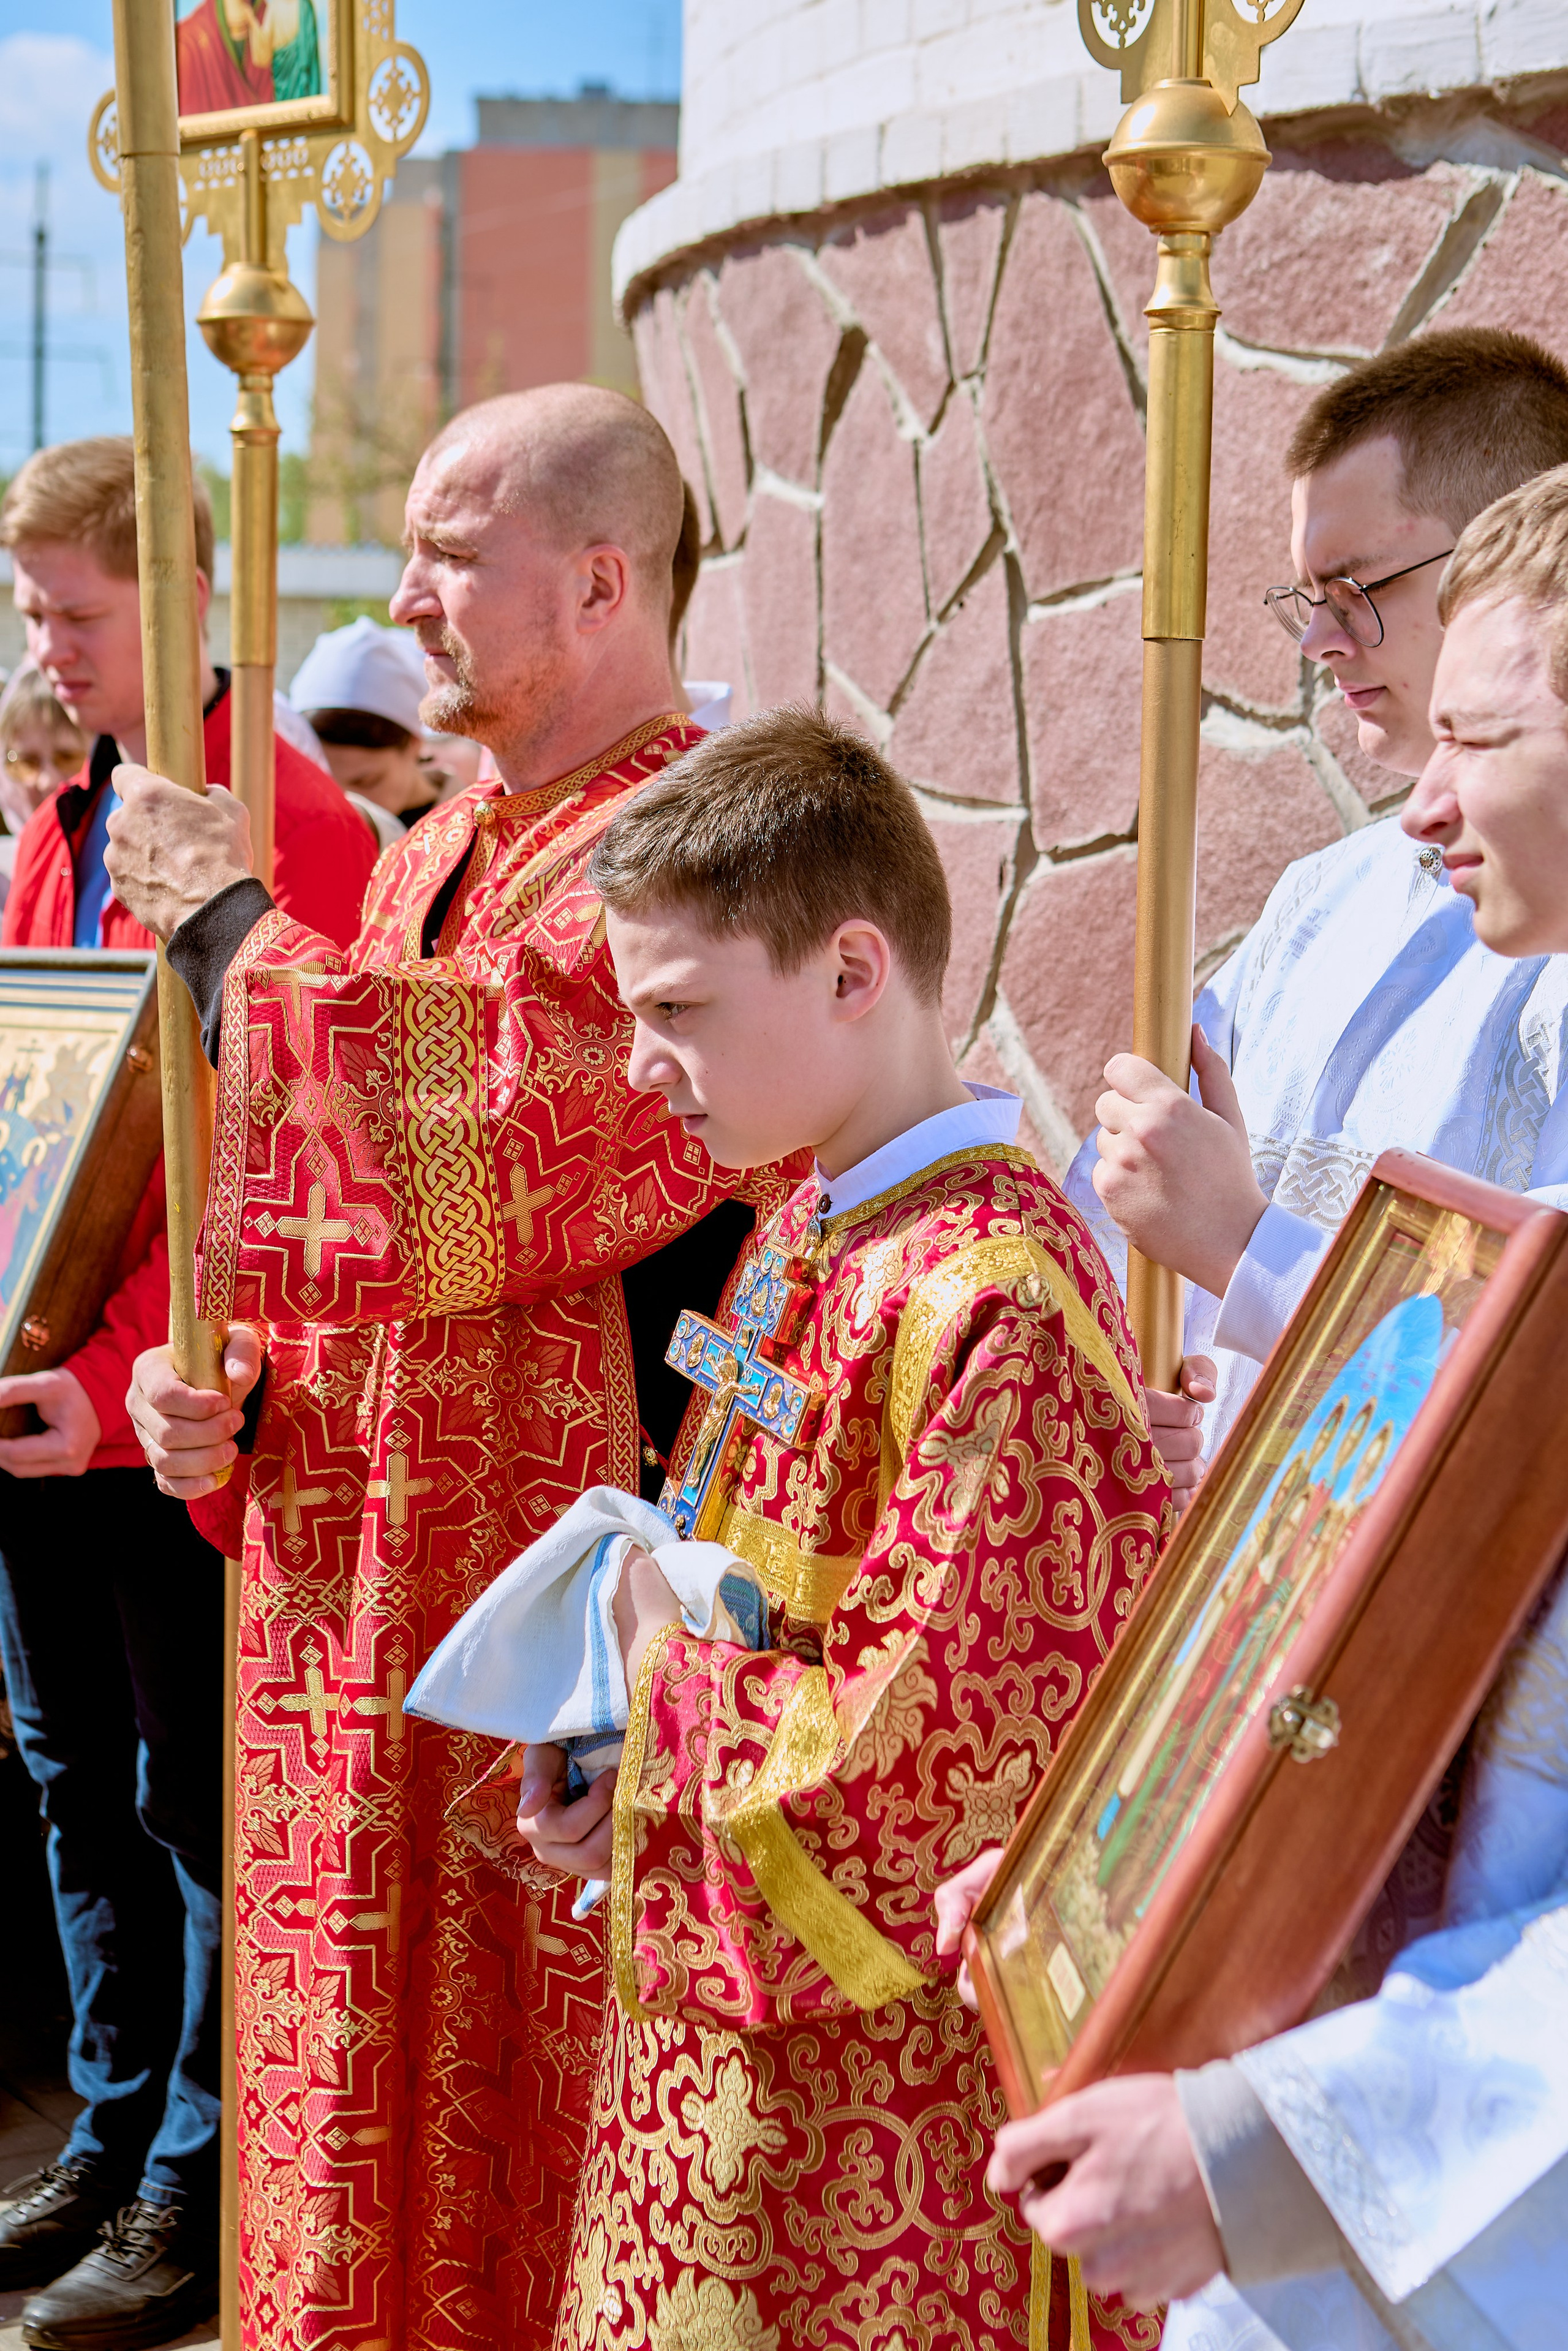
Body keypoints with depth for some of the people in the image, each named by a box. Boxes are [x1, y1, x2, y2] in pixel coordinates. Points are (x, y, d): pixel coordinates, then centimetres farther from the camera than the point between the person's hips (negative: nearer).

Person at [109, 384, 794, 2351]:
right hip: (359, 1589, 9)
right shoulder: (438, 861, 15)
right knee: (362, 2127, 18)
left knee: (513, 2150, 2)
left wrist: (234, 931, -14)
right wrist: (223, 1386, 1)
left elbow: (455, 1174, -24)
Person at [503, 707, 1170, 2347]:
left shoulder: (992, 1301, -24)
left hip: (890, 2075, -9)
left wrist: (675, 1658, -11)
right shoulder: (807, 1238, 7)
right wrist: (627, 1756, 3)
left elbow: (930, 1760, -25)